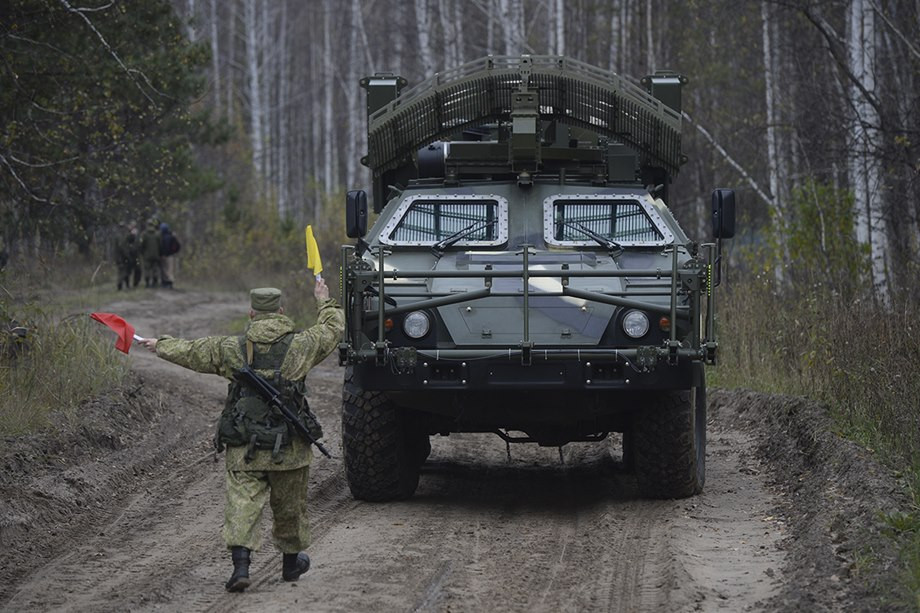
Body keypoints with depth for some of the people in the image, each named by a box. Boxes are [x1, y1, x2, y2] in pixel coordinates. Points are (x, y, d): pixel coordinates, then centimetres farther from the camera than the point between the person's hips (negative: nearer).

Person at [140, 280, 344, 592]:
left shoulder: (231, 349, -2)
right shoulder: (300, 345, -4)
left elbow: (191, 352, 11)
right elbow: (333, 328, 13)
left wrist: (160, 346, 29)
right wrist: (325, 303, 33)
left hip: (244, 449, 0)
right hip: (289, 448, 0)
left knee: (242, 504, -2)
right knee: (289, 505, 16)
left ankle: (240, 565, -16)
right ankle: (292, 561, 32)